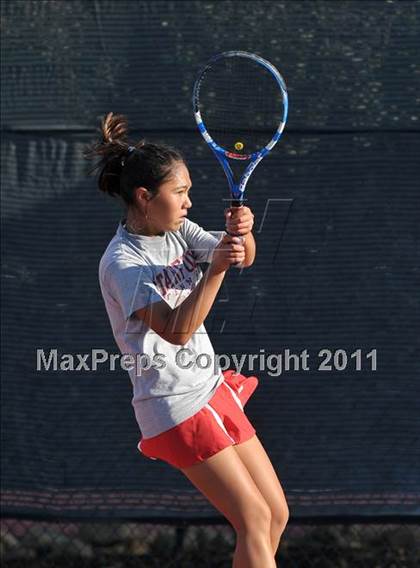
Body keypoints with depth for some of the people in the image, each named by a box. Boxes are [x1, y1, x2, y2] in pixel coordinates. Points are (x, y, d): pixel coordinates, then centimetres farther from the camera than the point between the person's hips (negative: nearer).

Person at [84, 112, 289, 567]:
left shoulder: (177, 231, 6)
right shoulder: (122, 262, -17)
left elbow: (244, 258, -2)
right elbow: (176, 331, -27)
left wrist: (242, 232, -25)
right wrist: (216, 270, -37)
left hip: (213, 390, 8)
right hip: (178, 409, -8)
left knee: (276, 514, 8)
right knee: (254, 520, -9)